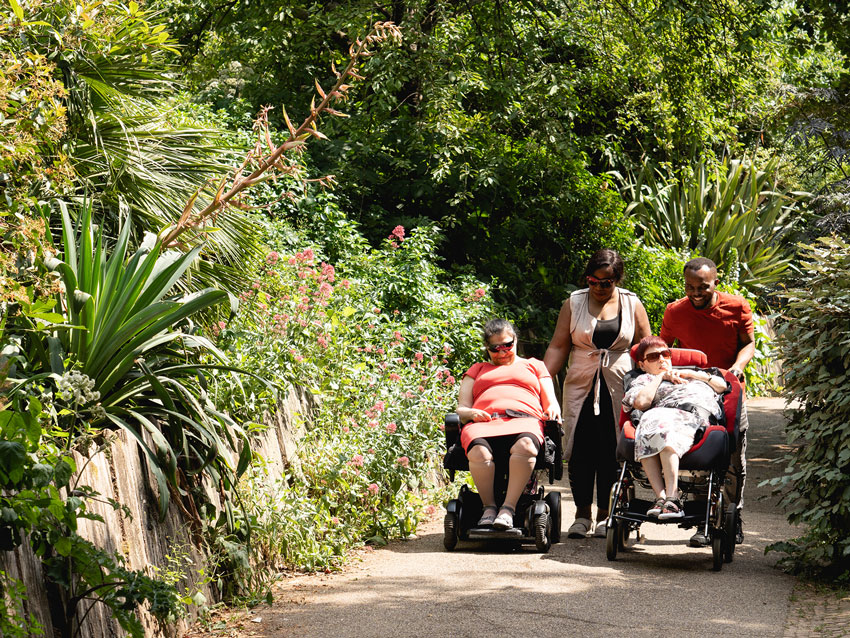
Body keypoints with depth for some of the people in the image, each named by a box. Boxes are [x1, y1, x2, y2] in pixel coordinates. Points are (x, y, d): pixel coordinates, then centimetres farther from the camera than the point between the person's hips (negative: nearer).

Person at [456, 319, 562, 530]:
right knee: (478, 451, -39)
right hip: (484, 422, 1)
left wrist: (553, 410, -3)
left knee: (525, 446, -41)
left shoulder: (534, 366, 33)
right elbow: (461, 408, 23)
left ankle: (508, 508, -41)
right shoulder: (478, 370, 34)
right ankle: (489, 507, -27)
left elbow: (550, 401, 23)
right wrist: (471, 413, -3)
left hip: (524, 419, -1)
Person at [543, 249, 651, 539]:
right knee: (581, 450, -2)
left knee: (611, 450, -2)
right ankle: (582, 513, 9)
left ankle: (605, 514, 9)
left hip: (619, 387, -1)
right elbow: (558, 346, 4)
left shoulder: (632, 305, 5)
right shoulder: (574, 303, 5)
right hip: (580, 385, 1)